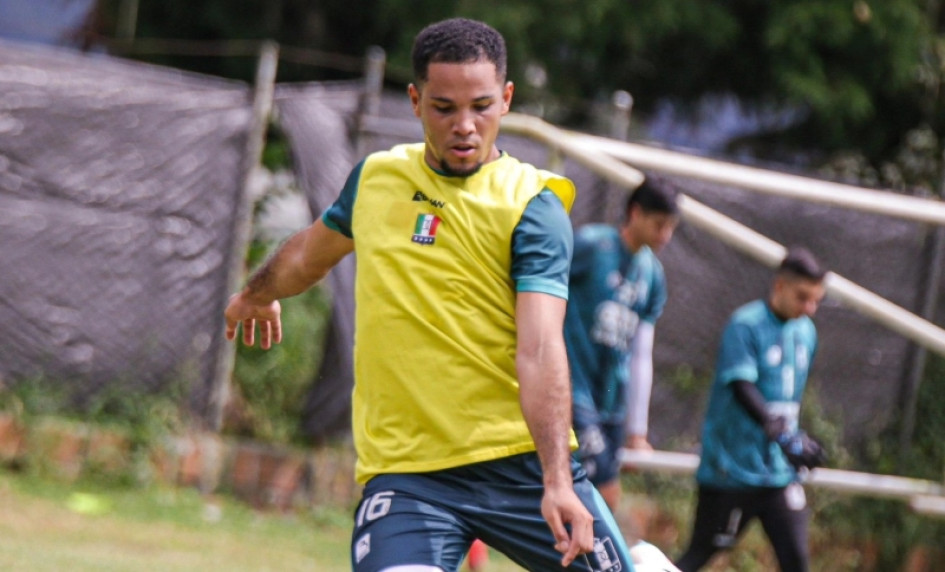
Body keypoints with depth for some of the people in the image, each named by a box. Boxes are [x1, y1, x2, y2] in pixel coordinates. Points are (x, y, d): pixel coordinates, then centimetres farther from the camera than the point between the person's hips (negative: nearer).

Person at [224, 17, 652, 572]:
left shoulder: (534, 208, -6)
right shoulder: (374, 177, 7)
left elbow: (539, 350, -18)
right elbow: (311, 252, 29)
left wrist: (557, 483, -29)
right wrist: (258, 292, 48)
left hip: (525, 462, -2)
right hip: (404, 471, 2)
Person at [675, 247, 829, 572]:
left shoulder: (806, 331, 10)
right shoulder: (745, 325, -12)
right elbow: (742, 388, -23)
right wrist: (783, 436, -34)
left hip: (780, 472, 6)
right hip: (731, 469, -6)